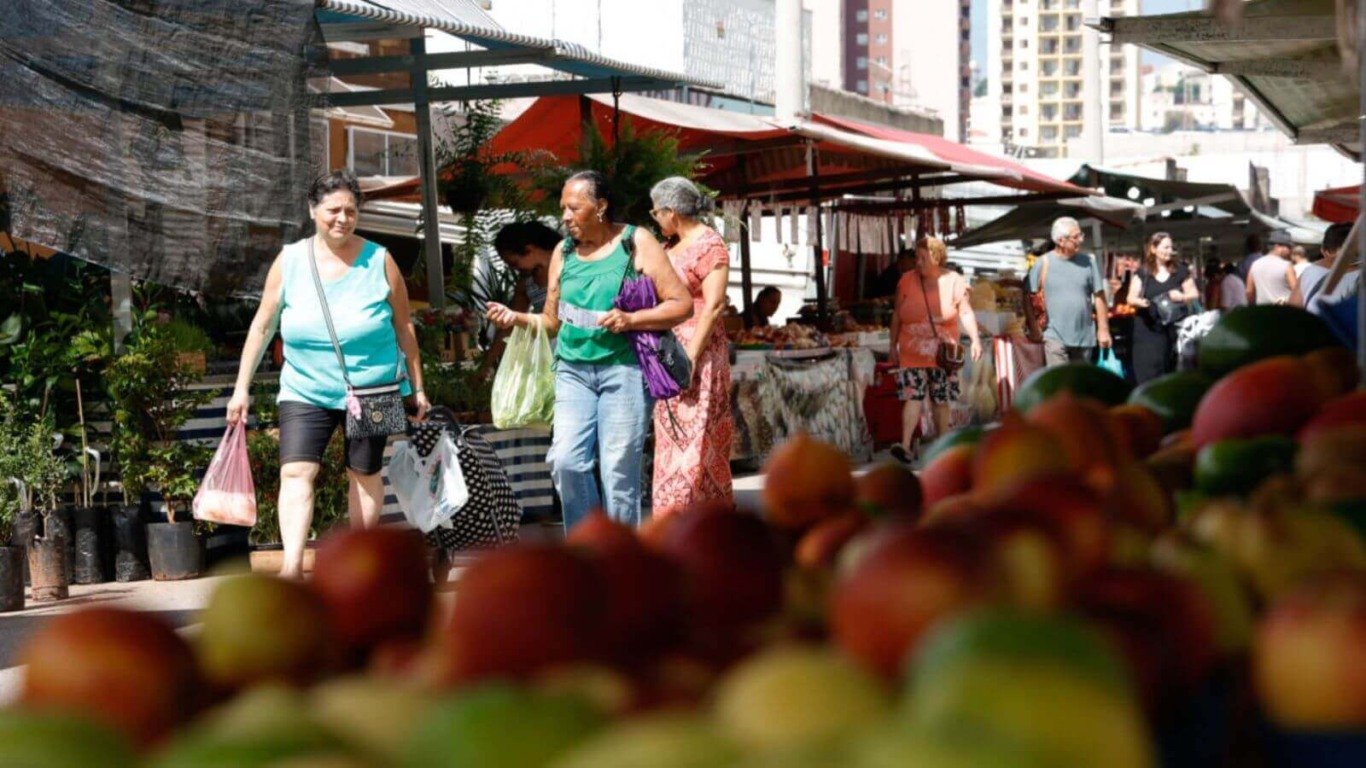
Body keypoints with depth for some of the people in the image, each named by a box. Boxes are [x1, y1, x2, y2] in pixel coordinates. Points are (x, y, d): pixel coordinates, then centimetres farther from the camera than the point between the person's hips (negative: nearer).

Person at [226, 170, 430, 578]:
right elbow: (262, 326, 5)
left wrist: (417, 387, 5)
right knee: (295, 471, -15)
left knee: (365, 474, 8)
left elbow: (404, 327, 4)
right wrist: (241, 388, 3)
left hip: (370, 390, 0)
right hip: (305, 389, 0)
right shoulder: (290, 261, 0)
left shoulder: (379, 261, -2)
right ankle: (292, 567, -22)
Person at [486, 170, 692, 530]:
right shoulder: (563, 252, 14)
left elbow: (682, 304, -2)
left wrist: (631, 319, -15)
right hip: (574, 369, 3)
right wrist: (516, 318, 0)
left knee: (619, 470, -4)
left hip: (623, 367, -3)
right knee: (566, 460, -11)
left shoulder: (636, 243, 2)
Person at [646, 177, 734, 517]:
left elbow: (713, 306, -16)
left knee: (692, 437, -7)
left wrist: (691, 357, -20)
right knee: (671, 435, 9)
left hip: (698, 351, -9)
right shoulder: (670, 244, 15)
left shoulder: (709, 245, -11)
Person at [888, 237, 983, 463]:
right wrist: (893, 346, 8)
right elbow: (897, 315, 8)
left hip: (942, 354, 0)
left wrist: (975, 339, -11)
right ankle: (906, 446, -21)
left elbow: (966, 312, 1)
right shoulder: (907, 281, 2)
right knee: (912, 396, -13)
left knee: (941, 400, 7)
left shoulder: (954, 281, -1)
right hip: (912, 354, 0)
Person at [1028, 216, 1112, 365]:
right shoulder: (1043, 263, -3)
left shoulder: (1088, 261, 4)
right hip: (1055, 336, -3)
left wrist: (1103, 329, 4)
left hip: (1084, 337, 3)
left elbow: (1099, 297, 7)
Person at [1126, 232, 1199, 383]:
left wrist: (1182, 297, -10)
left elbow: (1195, 294, 12)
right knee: (1148, 376, -9)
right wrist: (1140, 301, -18)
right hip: (1149, 331, -1)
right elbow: (1131, 299, 5)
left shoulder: (1180, 271, 9)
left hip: (1175, 330, 1)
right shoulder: (1142, 273, 6)